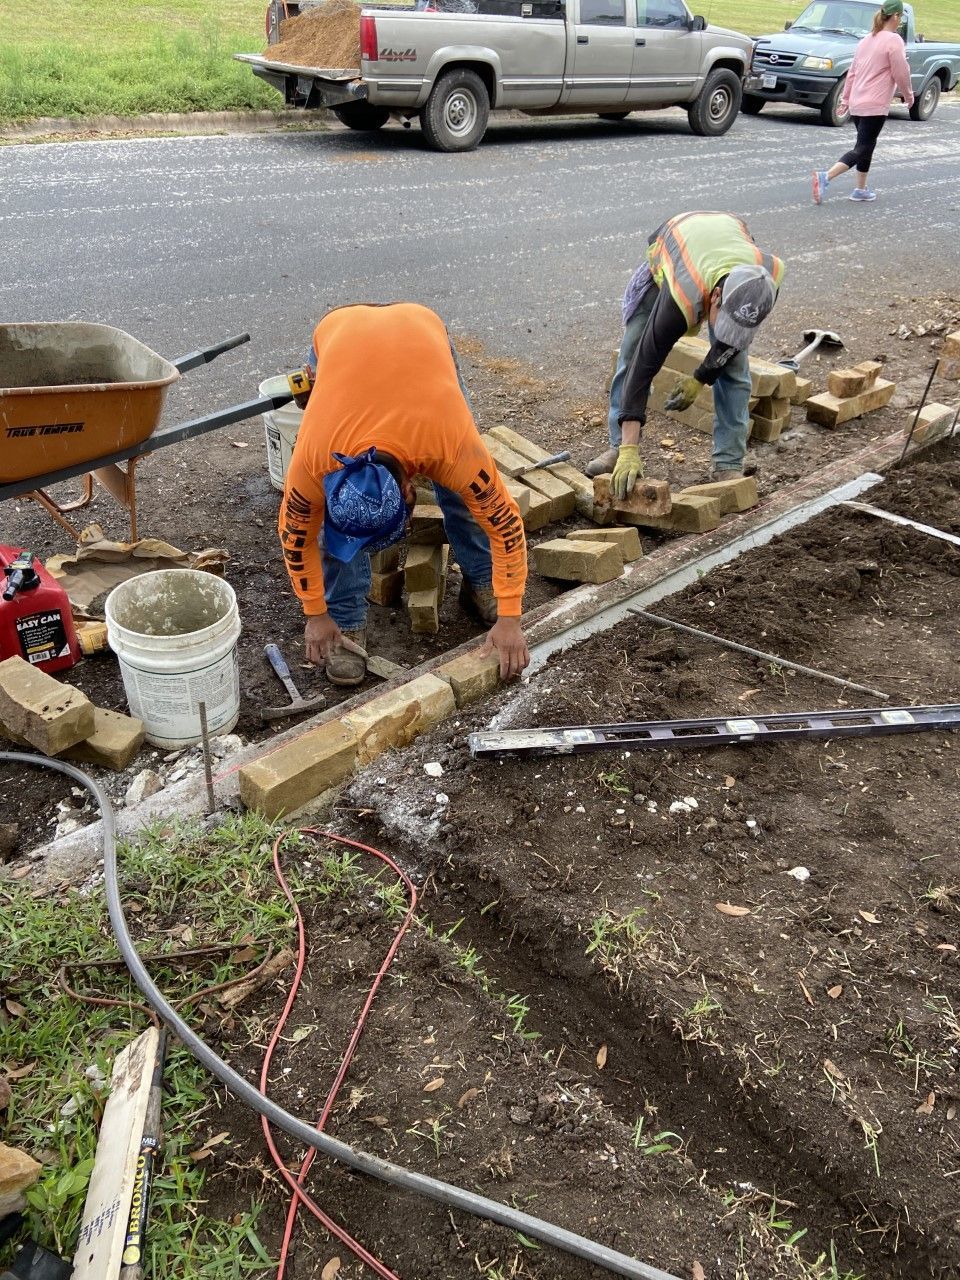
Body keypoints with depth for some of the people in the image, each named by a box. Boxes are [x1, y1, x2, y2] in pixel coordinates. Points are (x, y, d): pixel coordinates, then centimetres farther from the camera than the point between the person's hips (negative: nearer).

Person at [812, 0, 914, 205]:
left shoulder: (867, 40, 13)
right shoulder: (893, 40, -10)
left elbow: (852, 72, 16)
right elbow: (901, 74, -9)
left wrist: (845, 98, 21)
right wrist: (908, 96, 5)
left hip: (856, 104, 8)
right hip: (875, 106, -8)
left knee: (866, 147, 18)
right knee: (862, 150, -9)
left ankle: (860, 189, 19)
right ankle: (825, 177, -26)